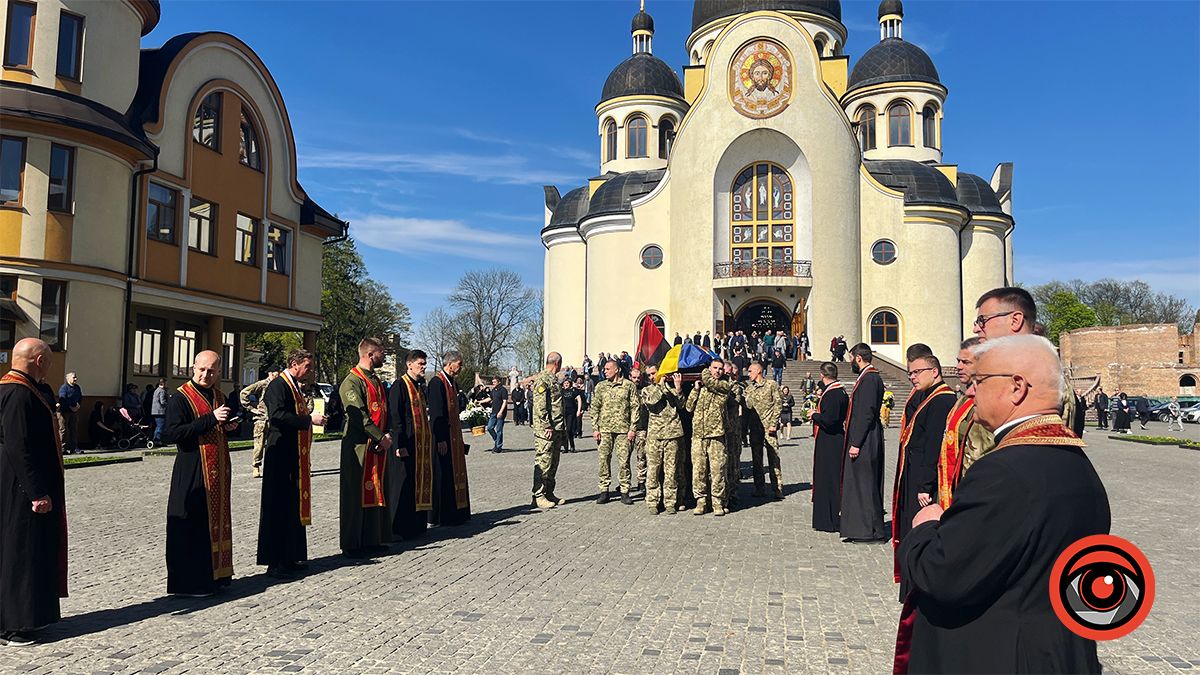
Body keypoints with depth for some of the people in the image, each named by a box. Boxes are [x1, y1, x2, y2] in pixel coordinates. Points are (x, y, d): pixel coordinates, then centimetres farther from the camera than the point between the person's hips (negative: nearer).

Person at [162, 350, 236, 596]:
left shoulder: (219, 396, 12)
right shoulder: (180, 398, -10)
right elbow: (170, 433, -21)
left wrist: (229, 425, 3)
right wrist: (211, 419, -24)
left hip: (218, 471, 7)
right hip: (192, 472, -7)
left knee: (216, 521, 12)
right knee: (193, 527, -3)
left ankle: (214, 575, 22)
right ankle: (191, 582, 6)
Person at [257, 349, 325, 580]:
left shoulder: (295, 386, 17)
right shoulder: (278, 385, -12)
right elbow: (277, 415, -26)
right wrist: (309, 419, -24)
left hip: (296, 457, 10)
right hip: (281, 455, -10)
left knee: (294, 506, 13)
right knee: (279, 508, -5)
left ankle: (291, 558, 21)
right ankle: (275, 563, 0)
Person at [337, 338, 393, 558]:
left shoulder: (376, 380, 15)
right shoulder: (352, 381, -12)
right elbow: (359, 415, -19)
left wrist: (388, 434, -1)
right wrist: (381, 437, -17)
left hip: (378, 446, 8)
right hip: (359, 447, -8)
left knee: (376, 492, 12)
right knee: (357, 494, -1)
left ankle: (373, 539, 22)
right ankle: (352, 544, 9)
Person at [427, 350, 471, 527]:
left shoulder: (453, 383, 14)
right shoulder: (437, 382, -15)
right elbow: (436, 413, -19)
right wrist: (440, 440, -22)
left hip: (454, 434, 9)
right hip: (443, 436, -9)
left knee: (455, 474, 13)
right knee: (443, 475, -4)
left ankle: (457, 513, 21)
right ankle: (442, 517, 4)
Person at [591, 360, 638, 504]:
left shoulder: (629, 386, 3)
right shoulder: (600, 387, 10)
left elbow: (634, 408, 2)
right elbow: (595, 408, 10)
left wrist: (633, 428, -4)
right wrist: (595, 428, 2)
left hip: (623, 428, -2)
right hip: (604, 428, 2)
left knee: (624, 460, -1)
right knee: (603, 459, 2)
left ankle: (625, 491, 8)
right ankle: (604, 490, 10)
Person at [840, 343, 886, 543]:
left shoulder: (869, 378, -16)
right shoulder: (869, 377, 15)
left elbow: (866, 413, -22)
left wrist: (856, 443, -21)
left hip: (864, 443, -10)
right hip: (863, 441, 10)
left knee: (865, 484, -4)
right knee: (859, 485, 13)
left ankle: (871, 531, 3)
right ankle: (862, 528, 19)